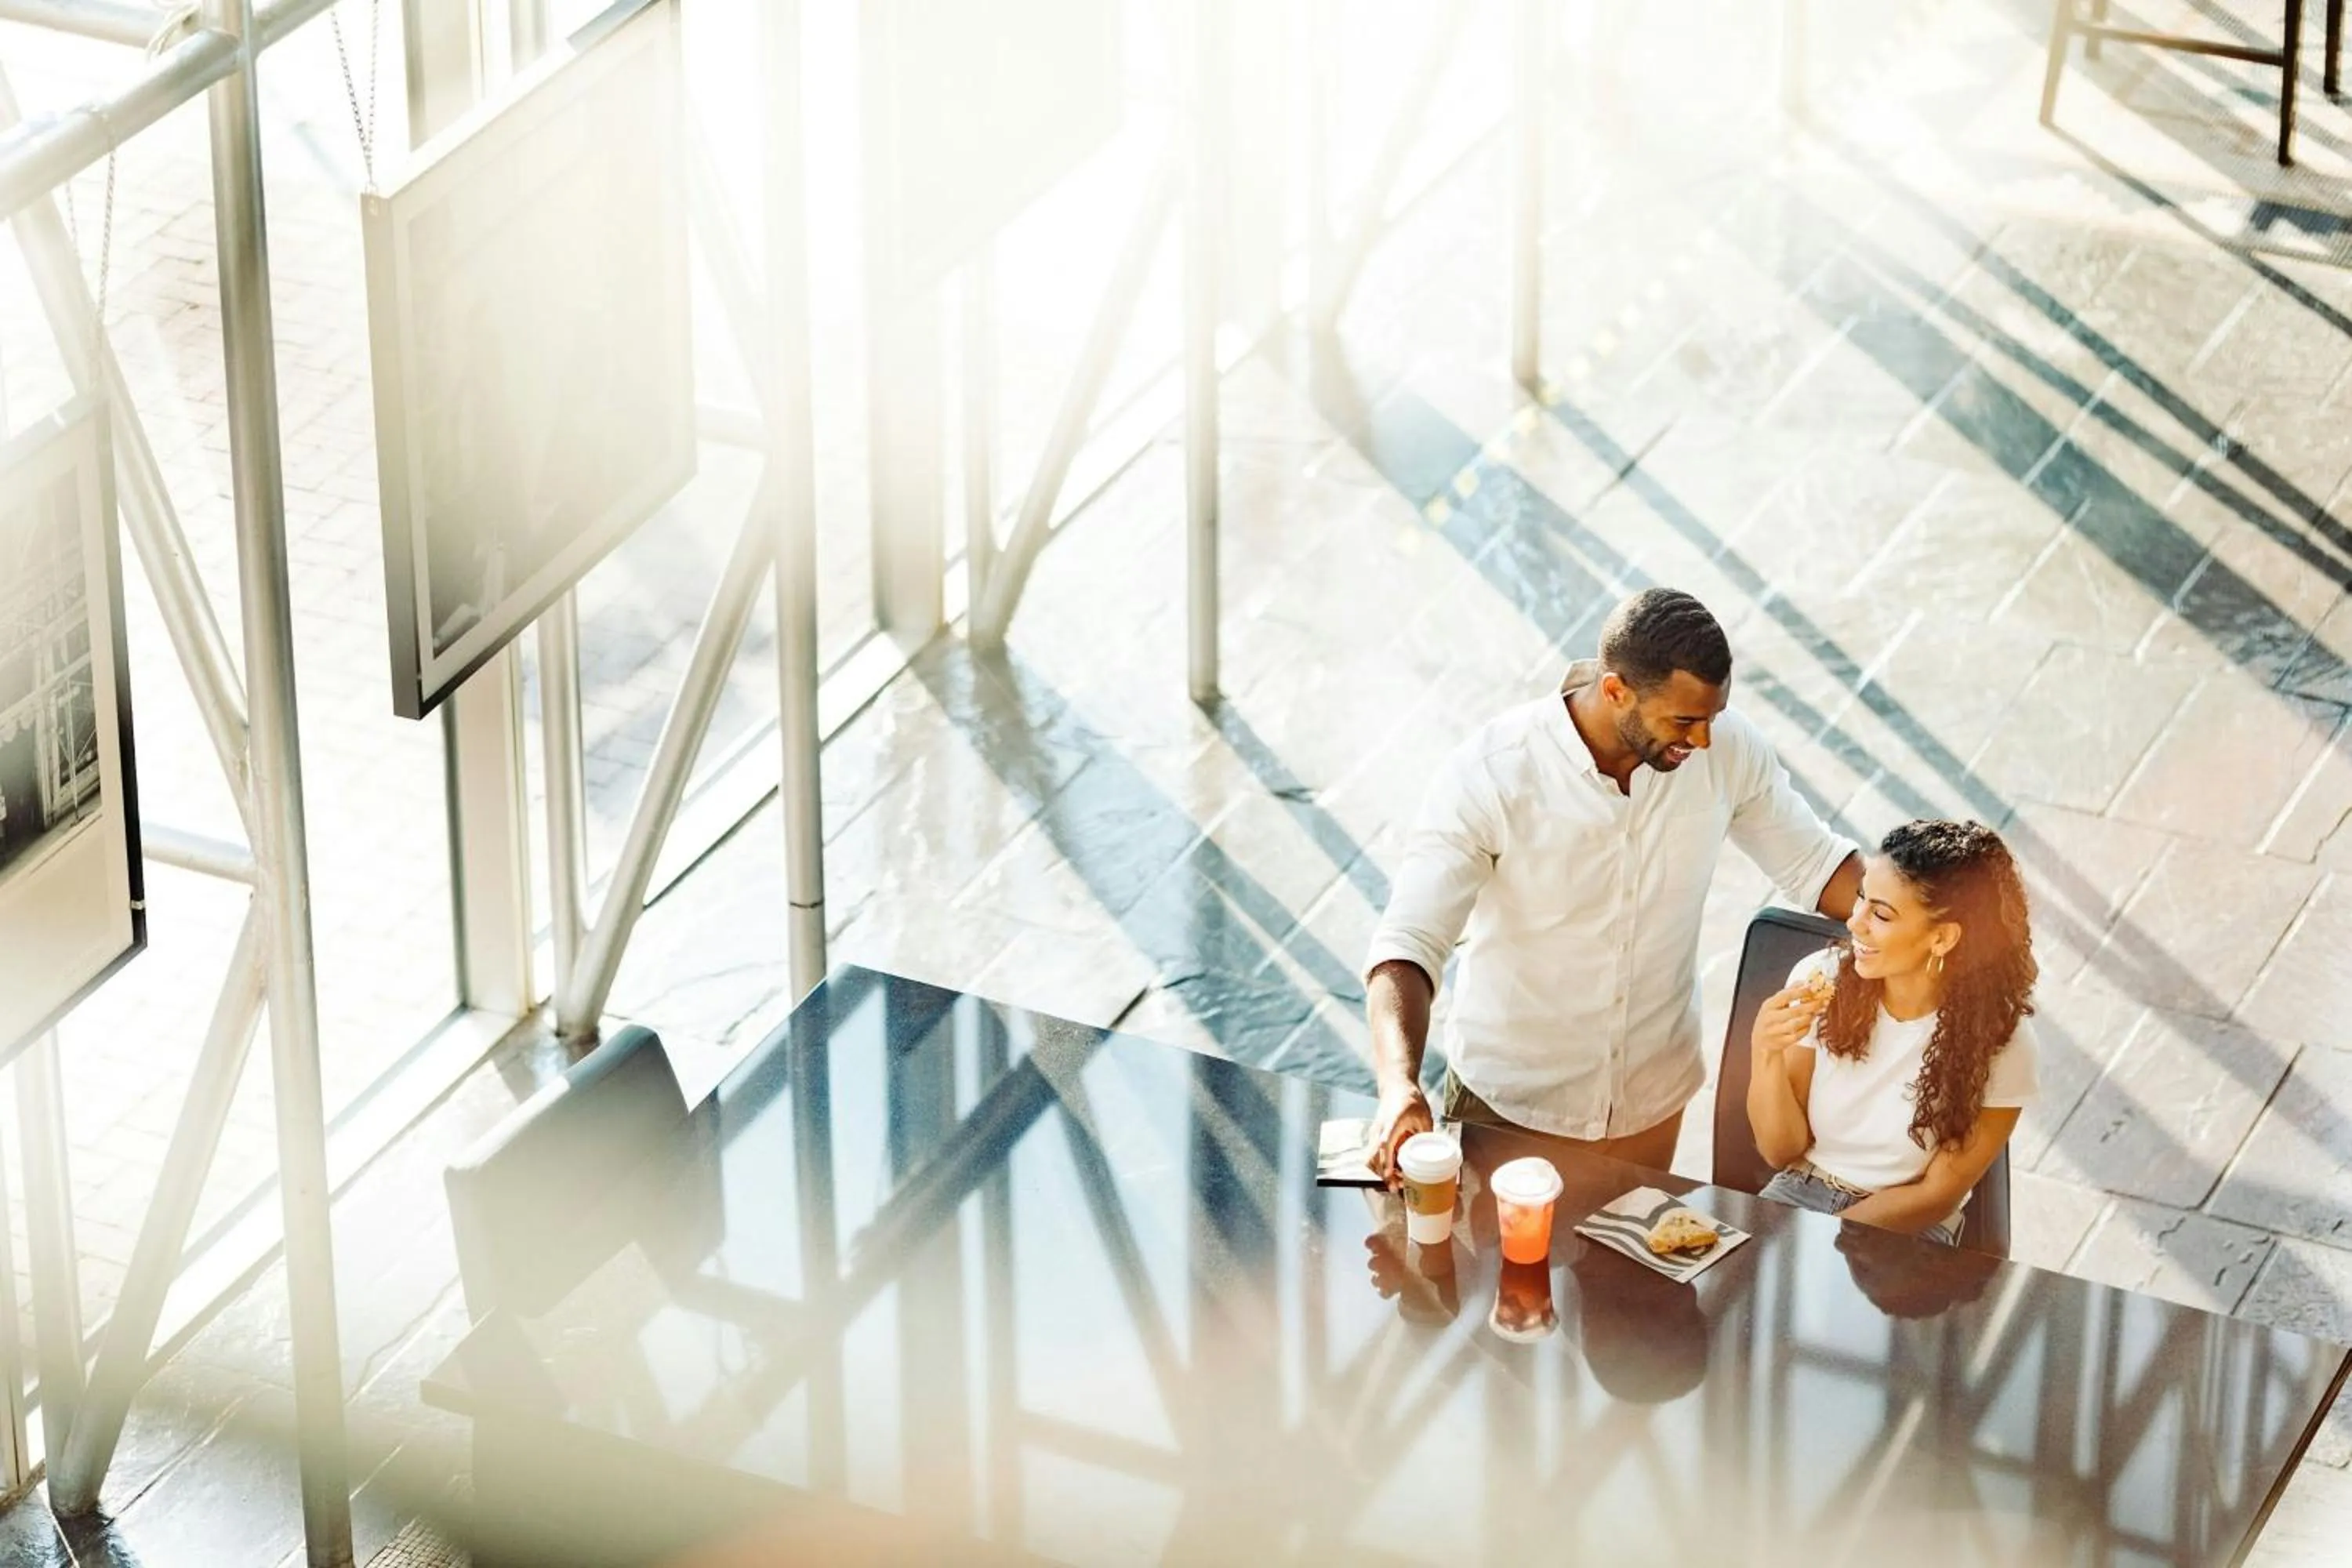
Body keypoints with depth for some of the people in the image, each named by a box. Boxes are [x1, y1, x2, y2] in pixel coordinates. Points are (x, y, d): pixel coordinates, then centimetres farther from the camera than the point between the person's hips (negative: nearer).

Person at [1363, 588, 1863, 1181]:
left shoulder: (1726, 749, -16)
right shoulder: (1489, 773, -26)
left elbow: (1814, 864, 0)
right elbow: (1407, 944, -30)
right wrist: (1399, 1086, -47)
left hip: (1651, 1102, 3)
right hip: (1507, 1106, -3)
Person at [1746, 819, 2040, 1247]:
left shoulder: (1998, 1040, -15)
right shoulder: (1822, 981, -10)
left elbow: (1936, 1195, -7)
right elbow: (1782, 1151, -2)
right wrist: (1766, 1054, -20)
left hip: (1906, 1230, -3)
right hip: (1798, 1195, 3)